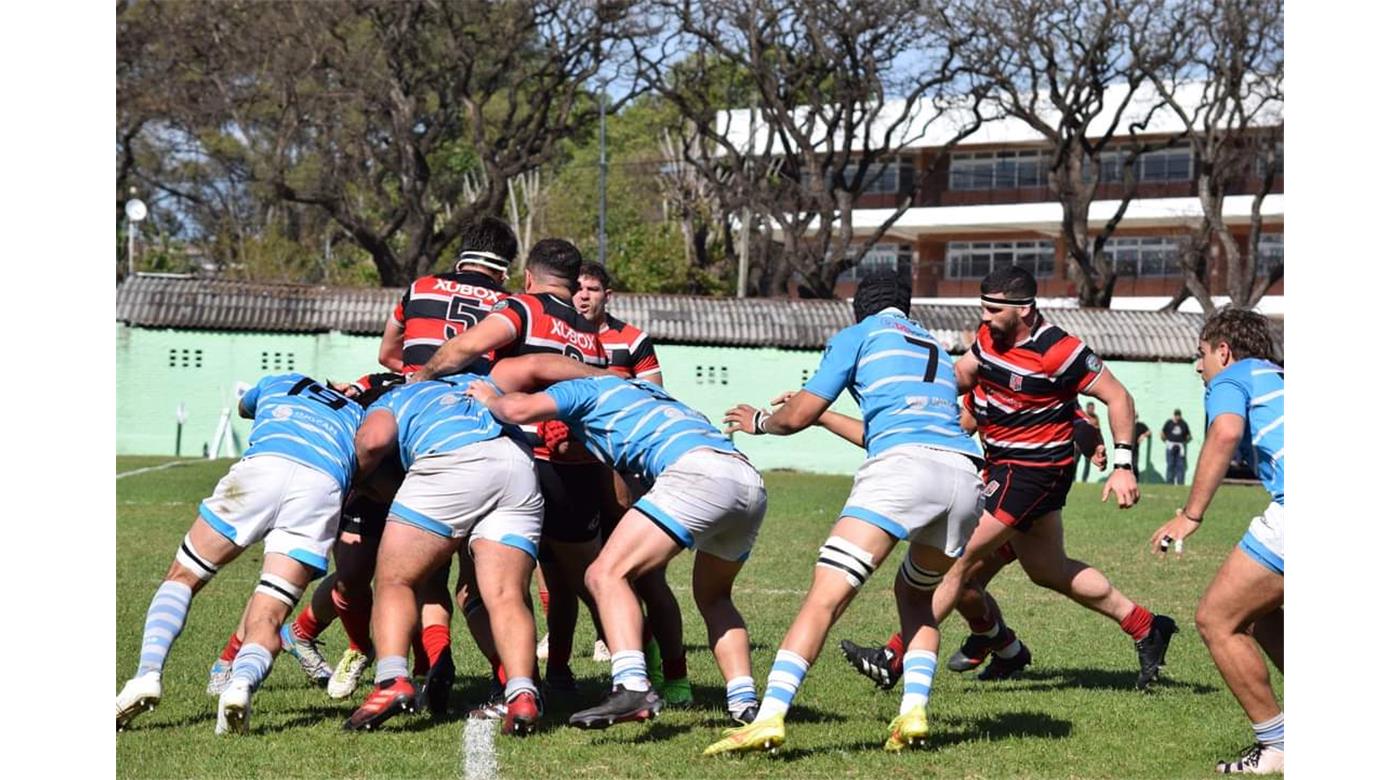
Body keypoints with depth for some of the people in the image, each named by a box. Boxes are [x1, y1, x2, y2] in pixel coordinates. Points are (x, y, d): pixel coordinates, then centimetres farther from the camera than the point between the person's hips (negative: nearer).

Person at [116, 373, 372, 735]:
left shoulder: (280, 383, 41)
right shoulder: (358, 413, 39)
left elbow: (244, 406, 62)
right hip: (324, 487, 0)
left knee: (182, 577, 15)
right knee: (266, 619, -1)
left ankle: (148, 674, -8)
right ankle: (242, 683, -34)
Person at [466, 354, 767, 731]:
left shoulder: (583, 389, 17)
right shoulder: (641, 389, 39)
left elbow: (518, 409, 3)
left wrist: (490, 400, 23)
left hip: (697, 471, -8)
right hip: (752, 480, 8)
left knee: (607, 574, -8)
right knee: (713, 596, 28)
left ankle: (632, 686, -27)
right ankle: (744, 698, 14)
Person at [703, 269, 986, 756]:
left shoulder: (858, 336, 18)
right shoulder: (937, 351, 36)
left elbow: (799, 415, 13)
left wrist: (758, 422, 34)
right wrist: (827, 417, 59)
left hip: (904, 468, -6)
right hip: (965, 473, 6)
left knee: (825, 594, -10)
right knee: (914, 593, 27)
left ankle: (769, 719, -23)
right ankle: (914, 711, 8)